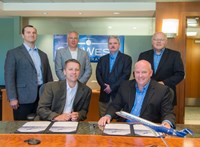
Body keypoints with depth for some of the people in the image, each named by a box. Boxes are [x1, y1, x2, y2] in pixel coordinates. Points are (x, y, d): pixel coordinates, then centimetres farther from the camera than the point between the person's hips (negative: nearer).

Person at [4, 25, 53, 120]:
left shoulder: (43, 54, 16)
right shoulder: (13, 53, 1)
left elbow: (48, 75, 17)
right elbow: (9, 77, -6)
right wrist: (12, 98, -13)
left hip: (42, 96, 5)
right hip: (23, 97, -4)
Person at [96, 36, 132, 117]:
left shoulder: (126, 58, 3)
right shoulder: (102, 59, 15)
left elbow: (126, 75, -8)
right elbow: (98, 74, 6)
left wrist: (112, 87, -12)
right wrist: (104, 86, -11)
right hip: (104, 94, 3)